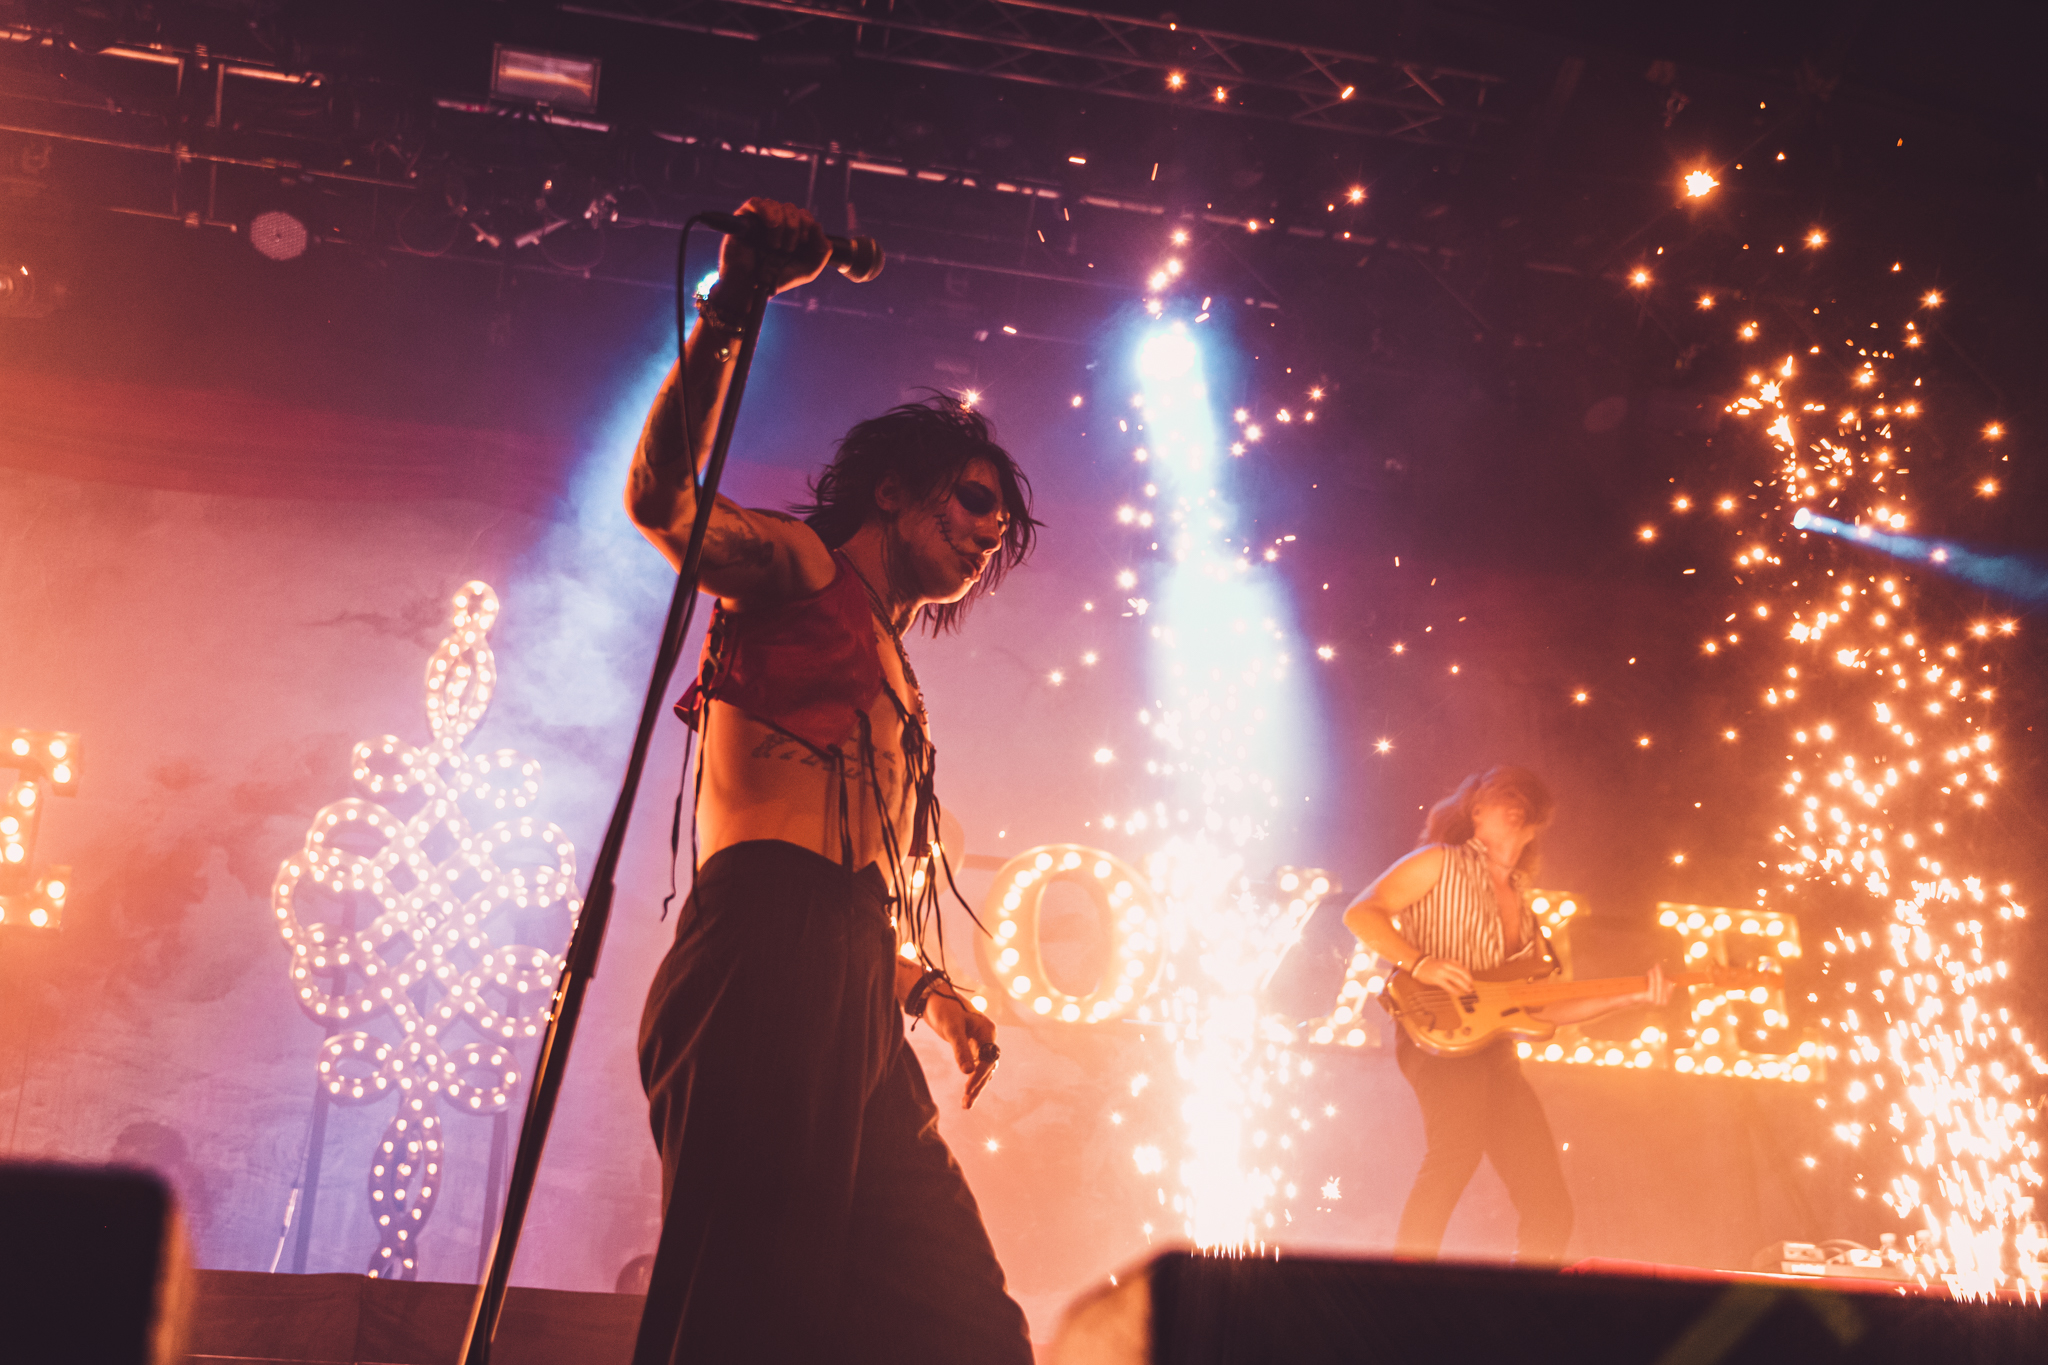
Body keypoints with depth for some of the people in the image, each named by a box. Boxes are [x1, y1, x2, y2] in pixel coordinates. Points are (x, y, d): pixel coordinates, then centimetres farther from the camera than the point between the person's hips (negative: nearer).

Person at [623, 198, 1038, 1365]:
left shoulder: (890, 679, 33)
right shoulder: (798, 568, 11)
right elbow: (661, 499, -11)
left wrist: (927, 989, 24)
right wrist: (730, 307, -20)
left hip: (854, 1011, 9)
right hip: (765, 973, -8)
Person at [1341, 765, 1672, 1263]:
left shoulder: (1520, 904, 26)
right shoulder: (1440, 863, 6)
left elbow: (1544, 1005, 21)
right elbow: (1360, 914, -5)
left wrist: (1630, 996, 13)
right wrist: (1419, 963, -19)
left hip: (1495, 1051, 8)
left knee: (1549, 1206, 3)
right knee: (1456, 1152, -30)